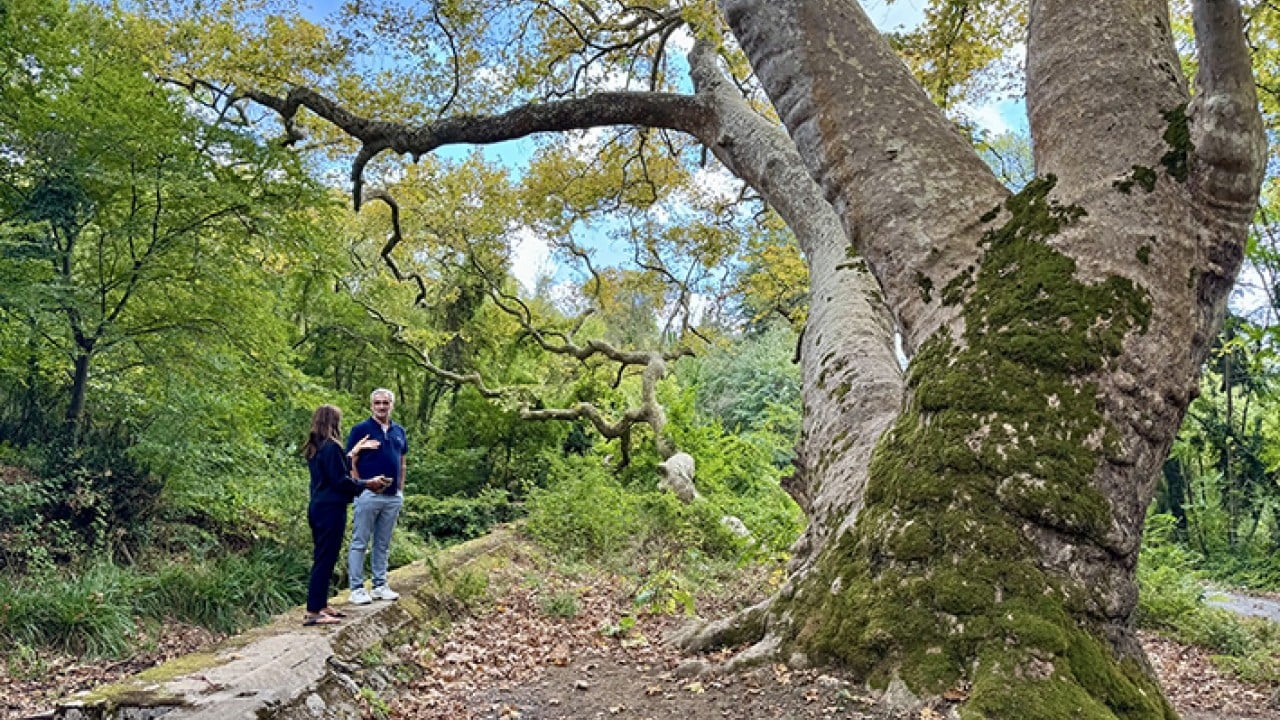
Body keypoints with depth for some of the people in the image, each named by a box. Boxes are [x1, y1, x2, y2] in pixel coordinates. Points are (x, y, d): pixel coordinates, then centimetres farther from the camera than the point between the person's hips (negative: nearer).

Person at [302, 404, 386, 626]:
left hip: (317, 507, 10)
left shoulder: (314, 448, 12)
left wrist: (352, 453, 25)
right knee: (325, 560, -4)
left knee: (322, 558, 16)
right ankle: (313, 612, -1)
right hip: (330, 509, -10)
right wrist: (367, 484, -6)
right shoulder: (331, 446, -16)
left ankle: (321, 605, 24)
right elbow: (341, 481, -17)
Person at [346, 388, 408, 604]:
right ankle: (357, 588, 8)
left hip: (393, 497, 5)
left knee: (383, 544, 13)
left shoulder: (399, 431, 11)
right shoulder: (360, 430, -5)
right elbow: (350, 462, -7)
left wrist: (401, 490, 11)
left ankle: (380, 585, 21)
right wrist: (360, 487, -11)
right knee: (360, 543, 1)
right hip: (368, 495, -5)